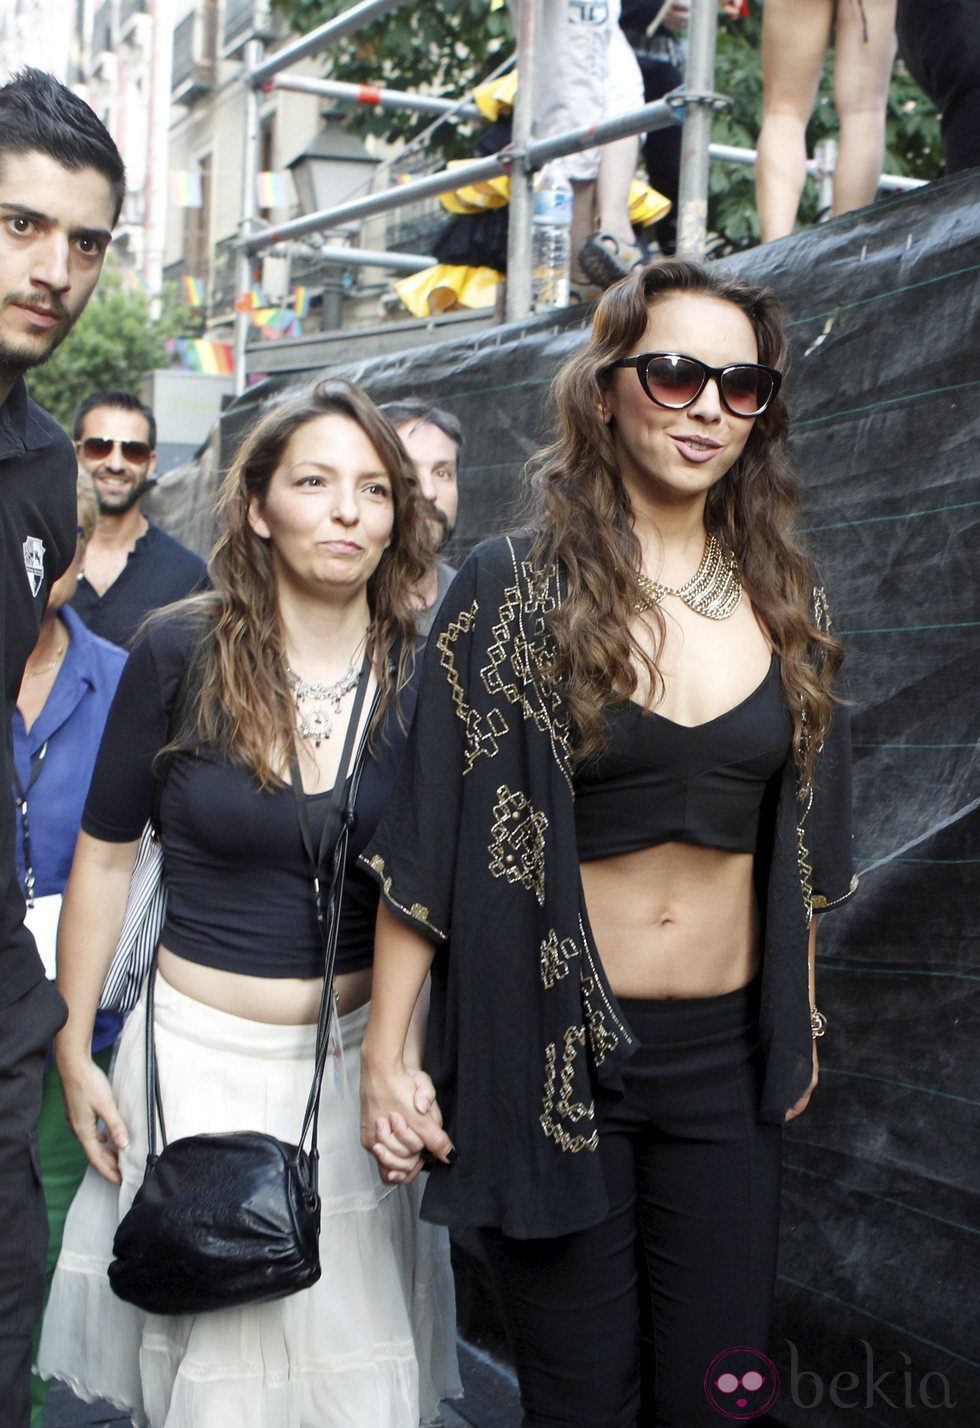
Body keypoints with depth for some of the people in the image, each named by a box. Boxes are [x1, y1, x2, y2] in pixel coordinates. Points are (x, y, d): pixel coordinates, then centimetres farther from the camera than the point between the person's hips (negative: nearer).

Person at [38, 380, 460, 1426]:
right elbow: (105, 858, -1)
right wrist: (74, 1050, 1)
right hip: (201, 1053, -1)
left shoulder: (420, 677, -6)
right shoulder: (180, 652, -10)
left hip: (355, 1055, 1)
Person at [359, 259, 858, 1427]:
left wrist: (802, 1025, 16)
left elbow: (797, 841, 13)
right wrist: (385, 1053, -10)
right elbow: (426, 836, -8)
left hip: (727, 1058, 4)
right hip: (553, 1053, -3)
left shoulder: (782, 604, 4)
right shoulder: (514, 586, -8)